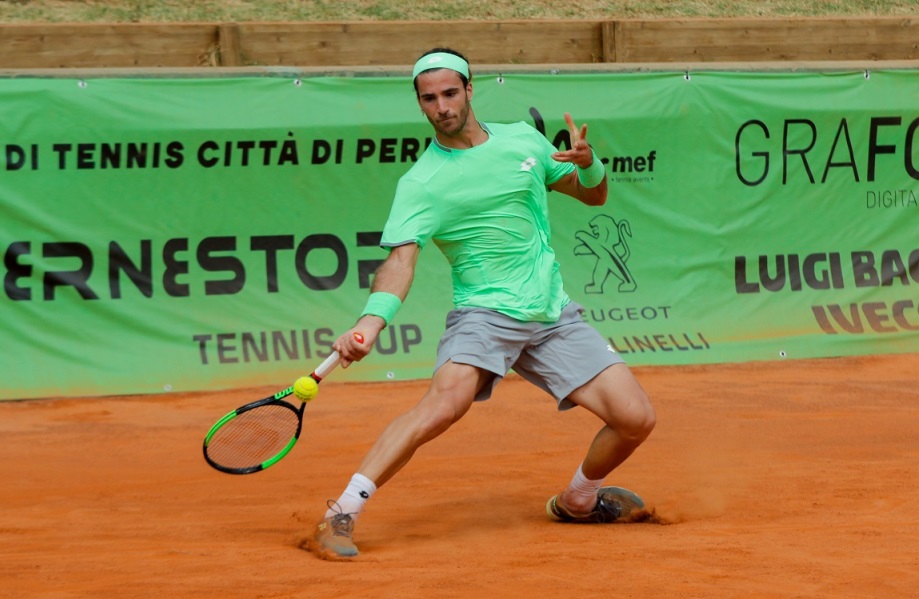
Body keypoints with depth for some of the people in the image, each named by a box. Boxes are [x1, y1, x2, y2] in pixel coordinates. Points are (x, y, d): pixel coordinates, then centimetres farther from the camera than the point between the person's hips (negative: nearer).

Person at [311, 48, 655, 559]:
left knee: (636, 418, -5)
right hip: (484, 313, -5)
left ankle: (578, 500, 25)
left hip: (555, 318, 5)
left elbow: (593, 195, 20)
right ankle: (342, 513, -28)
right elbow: (402, 258, -17)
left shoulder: (524, 139, 9)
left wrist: (589, 163, -4)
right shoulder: (421, 184, -5)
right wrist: (371, 322, -35)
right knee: (447, 400, -34)